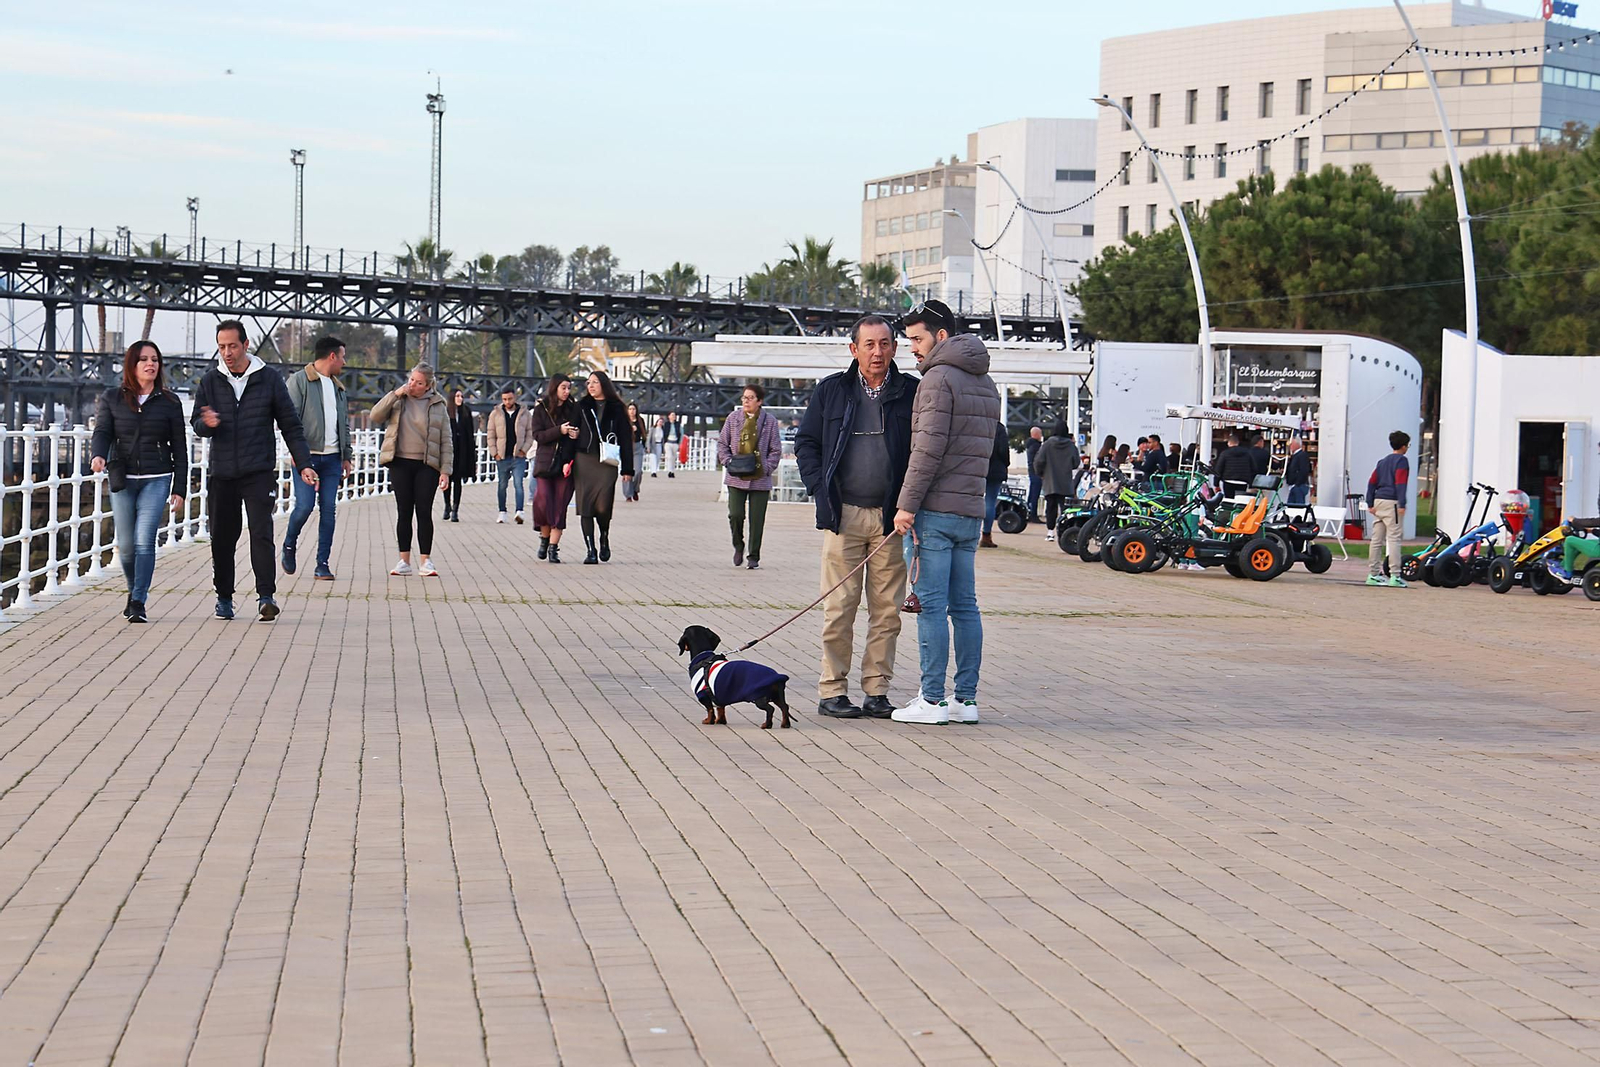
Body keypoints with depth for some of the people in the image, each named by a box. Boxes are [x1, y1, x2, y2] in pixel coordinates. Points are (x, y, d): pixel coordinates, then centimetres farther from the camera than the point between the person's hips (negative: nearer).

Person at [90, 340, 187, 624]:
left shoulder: (169, 403, 5)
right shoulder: (111, 399, 7)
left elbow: (179, 449, 7)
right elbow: (102, 432, -3)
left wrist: (180, 489, 2)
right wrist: (98, 455, -26)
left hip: (156, 480, -1)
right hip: (122, 480, 1)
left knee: (144, 541, -14)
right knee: (126, 545, 7)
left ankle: (138, 603, -11)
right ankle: (134, 590, 32)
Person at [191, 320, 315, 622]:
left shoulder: (269, 379, 2)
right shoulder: (210, 382, 7)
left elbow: (290, 425, 6)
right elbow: (196, 424, 7)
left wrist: (303, 464, -1)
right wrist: (207, 424, -19)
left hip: (259, 472, -2)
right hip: (222, 473, 3)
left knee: (261, 533, -14)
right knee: (222, 538, 6)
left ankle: (266, 596, -18)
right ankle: (224, 597, 19)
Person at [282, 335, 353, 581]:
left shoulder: (337, 387, 20)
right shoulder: (298, 381, -2)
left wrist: (347, 456, 17)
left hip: (332, 457, 6)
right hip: (307, 456, -6)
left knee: (329, 509, 0)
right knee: (304, 506, -13)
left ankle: (323, 564, 2)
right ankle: (289, 546, 14)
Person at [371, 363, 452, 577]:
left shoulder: (437, 406, 3)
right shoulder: (398, 400, 7)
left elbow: (446, 441, 3)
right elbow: (376, 417, -4)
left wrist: (445, 470, -5)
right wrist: (394, 395, -11)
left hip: (426, 466, -1)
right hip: (400, 464, 1)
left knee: (424, 512, -2)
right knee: (404, 512, 3)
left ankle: (426, 561, 5)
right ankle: (404, 561, 8)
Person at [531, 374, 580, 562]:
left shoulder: (573, 409, 10)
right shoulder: (541, 409, 4)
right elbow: (538, 435, -5)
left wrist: (577, 434, -7)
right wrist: (559, 431, -18)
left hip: (566, 463, 1)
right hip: (545, 463, -1)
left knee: (560, 506, -3)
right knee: (544, 503, -9)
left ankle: (553, 547, -1)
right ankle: (545, 538, 15)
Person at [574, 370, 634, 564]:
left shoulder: (616, 408, 6)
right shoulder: (582, 406, 10)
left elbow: (626, 439, 5)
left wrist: (627, 469, 0)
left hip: (607, 463, -2)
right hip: (584, 462, 2)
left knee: (603, 507, -11)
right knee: (585, 507, -2)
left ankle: (604, 539, 18)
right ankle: (590, 550, 3)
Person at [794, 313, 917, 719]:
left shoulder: (911, 392, 5)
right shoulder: (831, 391, 8)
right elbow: (806, 442, 13)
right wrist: (820, 488, 0)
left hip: (891, 517, 0)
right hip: (844, 514, 0)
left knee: (887, 609, 3)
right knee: (840, 605, -1)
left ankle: (877, 691, 10)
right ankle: (832, 691, 5)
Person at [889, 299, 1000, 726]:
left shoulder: (939, 378, -10)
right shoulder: (986, 384, 17)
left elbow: (929, 449, -16)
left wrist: (907, 504, -14)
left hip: (935, 510, -8)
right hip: (971, 511, 8)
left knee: (931, 604, -5)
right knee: (965, 605, 9)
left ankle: (932, 700, -5)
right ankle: (966, 699, 10)